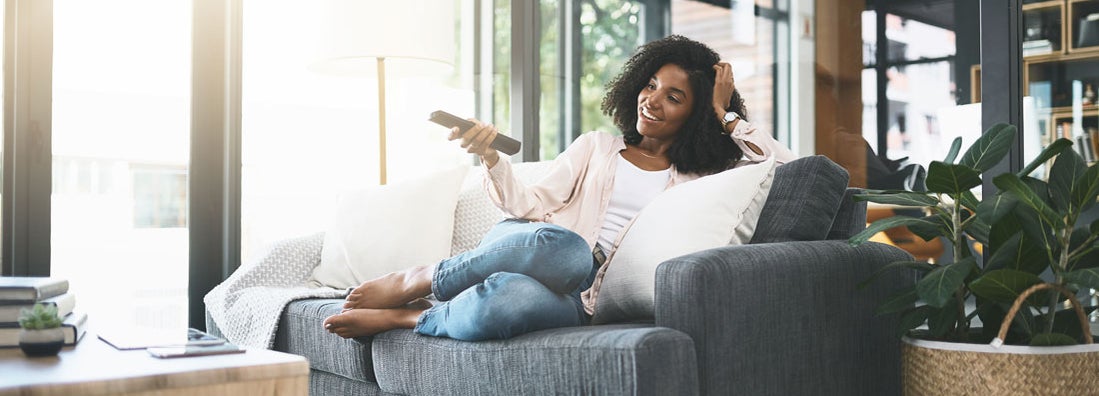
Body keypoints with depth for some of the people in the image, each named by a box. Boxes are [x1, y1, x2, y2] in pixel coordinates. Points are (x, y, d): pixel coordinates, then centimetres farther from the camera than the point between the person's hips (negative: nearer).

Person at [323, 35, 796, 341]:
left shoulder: (700, 178, 19)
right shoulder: (597, 146, 20)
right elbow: (532, 205, 8)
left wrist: (724, 115, 11)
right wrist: (491, 158, -10)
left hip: (580, 298, -1)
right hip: (537, 248, 1)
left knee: (508, 300, -41)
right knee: (563, 246, -42)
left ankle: (403, 317, -15)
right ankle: (411, 282, -22)